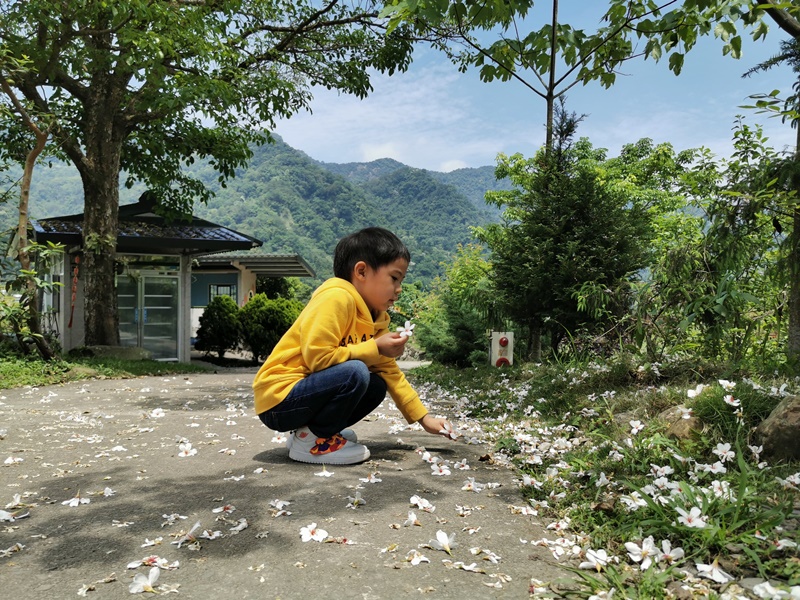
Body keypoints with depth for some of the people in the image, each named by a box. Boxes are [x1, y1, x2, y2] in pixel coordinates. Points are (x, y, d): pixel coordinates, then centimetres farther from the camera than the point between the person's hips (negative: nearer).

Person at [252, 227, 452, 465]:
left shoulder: (376, 319, 8)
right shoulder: (336, 298, -19)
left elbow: (390, 372, 12)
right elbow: (317, 356, -25)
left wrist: (424, 417, 8)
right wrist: (374, 348, -18)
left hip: (306, 390, 9)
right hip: (278, 398, -9)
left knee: (377, 386, 6)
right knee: (355, 372, -27)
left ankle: (307, 430, 9)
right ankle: (311, 440, -7)